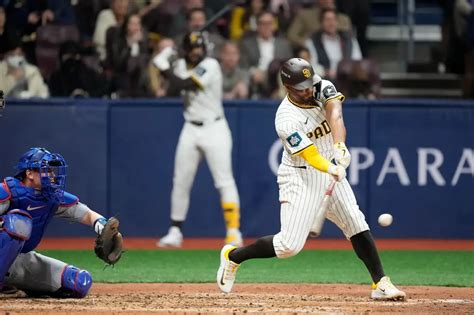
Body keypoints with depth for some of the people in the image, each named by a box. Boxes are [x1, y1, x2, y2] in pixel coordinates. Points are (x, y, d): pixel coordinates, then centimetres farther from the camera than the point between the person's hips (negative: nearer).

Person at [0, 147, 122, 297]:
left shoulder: (55, 198, 1)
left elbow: (88, 214, 5)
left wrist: (100, 223, -17)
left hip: (21, 259, 7)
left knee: (81, 282, -4)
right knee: (18, 221, -35)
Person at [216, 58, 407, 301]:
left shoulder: (323, 89, -8)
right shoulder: (286, 120, -25)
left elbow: (335, 115, -26)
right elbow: (310, 155, -33)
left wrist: (339, 146, -44)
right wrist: (332, 170, -53)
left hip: (331, 171, 6)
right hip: (300, 178, -6)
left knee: (357, 225, -1)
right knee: (290, 245, -9)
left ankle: (380, 283, 2)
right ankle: (232, 256, 11)